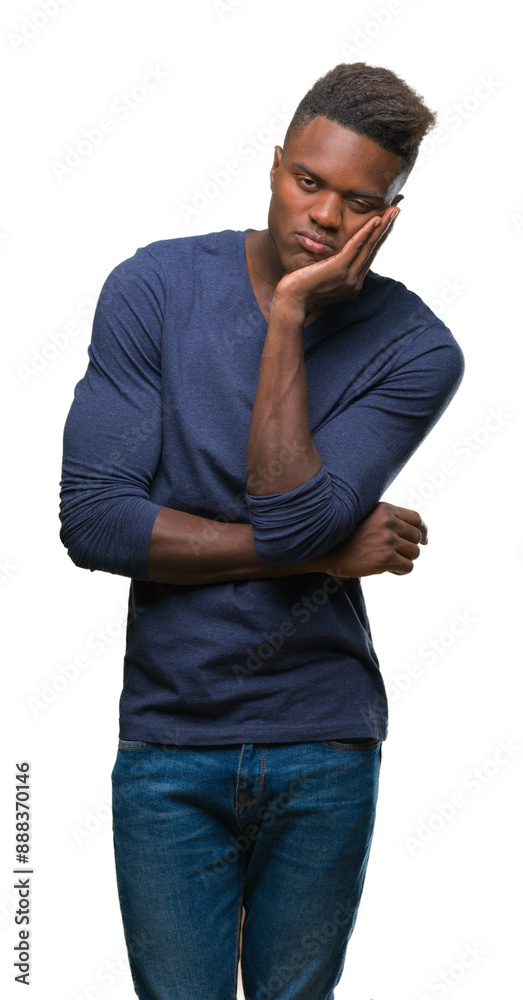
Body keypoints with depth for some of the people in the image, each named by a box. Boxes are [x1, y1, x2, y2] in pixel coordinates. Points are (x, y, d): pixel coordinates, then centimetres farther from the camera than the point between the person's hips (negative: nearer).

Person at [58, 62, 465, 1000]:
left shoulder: (415, 350, -7)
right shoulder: (156, 287, -5)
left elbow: (293, 519, -20)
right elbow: (92, 519, -14)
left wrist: (289, 315, -19)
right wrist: (324, 547, -14)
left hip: (326, 750, 1)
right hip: (167, 746, 0)